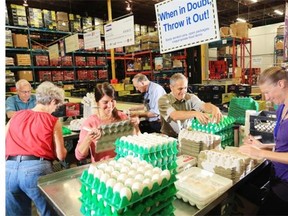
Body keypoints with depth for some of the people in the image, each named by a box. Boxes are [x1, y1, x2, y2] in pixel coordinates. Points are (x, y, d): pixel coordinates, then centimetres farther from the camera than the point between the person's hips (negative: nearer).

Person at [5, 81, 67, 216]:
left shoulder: (16, 116, 13)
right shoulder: (53, 121, 1)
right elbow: (61, 156, 3)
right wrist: (63, 149, 24)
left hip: (8, 169, 5)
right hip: (36, 169, -4)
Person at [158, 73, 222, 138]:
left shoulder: (191, 98, 0)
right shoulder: (163, 100, -10)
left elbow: (203, 106, -18)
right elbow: (174, 116, -26)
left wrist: (214, 108, -40)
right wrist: (195, 113, -40)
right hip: (169, 138, -1)